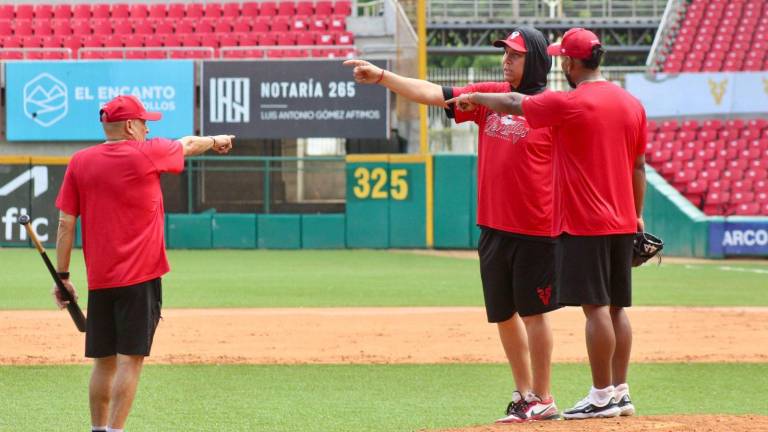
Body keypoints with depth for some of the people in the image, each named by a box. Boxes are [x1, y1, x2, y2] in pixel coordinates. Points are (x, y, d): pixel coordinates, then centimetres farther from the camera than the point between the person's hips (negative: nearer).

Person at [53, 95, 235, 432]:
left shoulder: (79, 163, 5)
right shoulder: (148, 153, -4)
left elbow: (65, 223, 3)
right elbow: (187, 145, 17)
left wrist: (62, 276, 7)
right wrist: (215, 141, 37)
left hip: (98, 279, 4)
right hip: (140, 277, -4)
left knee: (104, 360, 12)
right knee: (130, 359, -6)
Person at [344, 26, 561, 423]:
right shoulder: (488, 95, 9)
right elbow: (432, 93, 4)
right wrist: (382, 77, -7)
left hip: (535, 231, -6)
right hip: (493, 228, 6)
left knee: (533, 311, -1)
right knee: (503, 313, 12)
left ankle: (541, 400, 8)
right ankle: (524, 394, 23)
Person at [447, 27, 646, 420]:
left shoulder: (568, 104, -13)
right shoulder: (632, 104, 8)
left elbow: (513, 104, 0)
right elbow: (639, 166, 13)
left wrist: (473, 99, 17)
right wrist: (637, 215, 21)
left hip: (584, 225, -7)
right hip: (622, 224, 7)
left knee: (595, 307, -5)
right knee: (616, 306, 11)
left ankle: (602, 396, -4)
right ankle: (620, 392, 14)